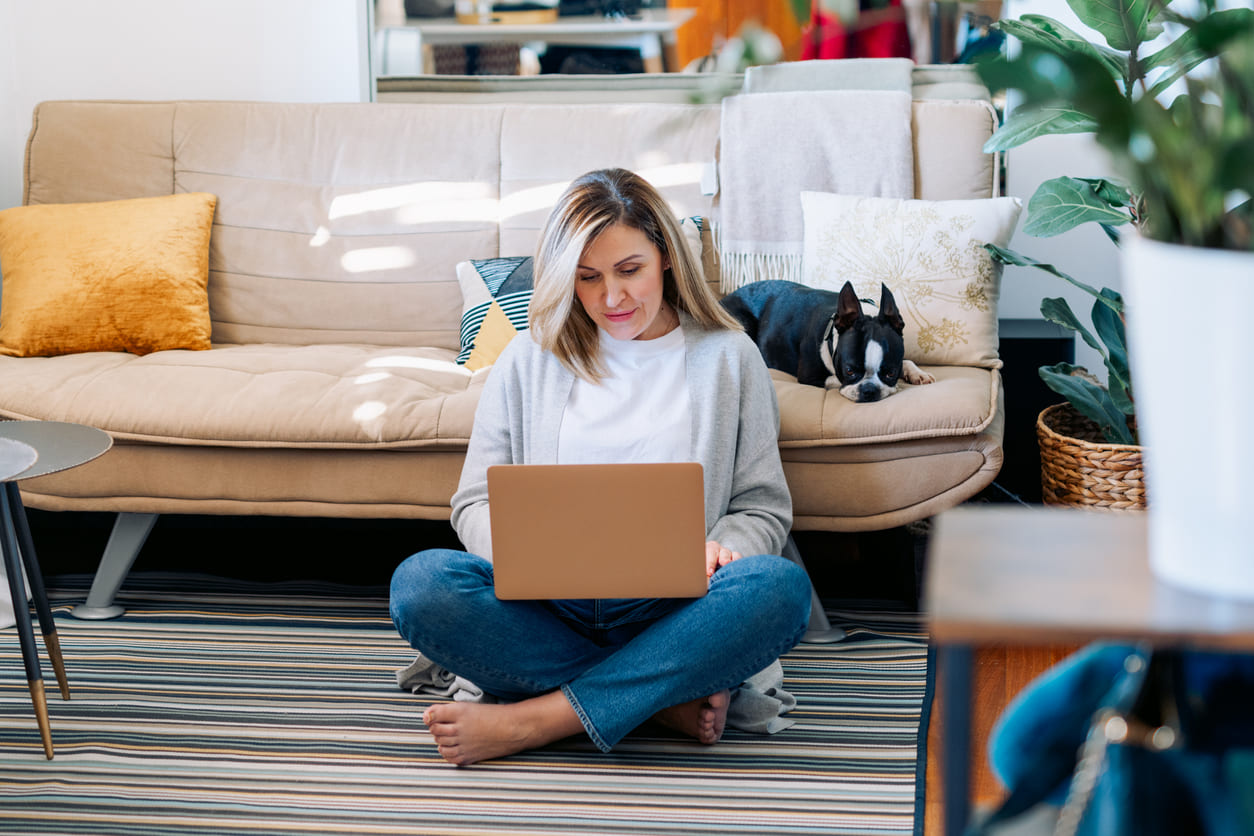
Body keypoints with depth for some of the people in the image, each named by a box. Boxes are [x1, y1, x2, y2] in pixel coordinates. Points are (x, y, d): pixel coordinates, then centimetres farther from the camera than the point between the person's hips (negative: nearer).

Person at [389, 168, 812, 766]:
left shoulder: (727, 357, 13)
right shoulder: (530, 359, 15)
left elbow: (763, 507, 11)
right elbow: (475, 502, 13)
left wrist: (720, 548, -13)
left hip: (673, 609, -1)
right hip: (549, 608, 1)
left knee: (781, 587, -34)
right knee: (420, 584, -29)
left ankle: (536, 718, -29)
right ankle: (667, 698, -23)